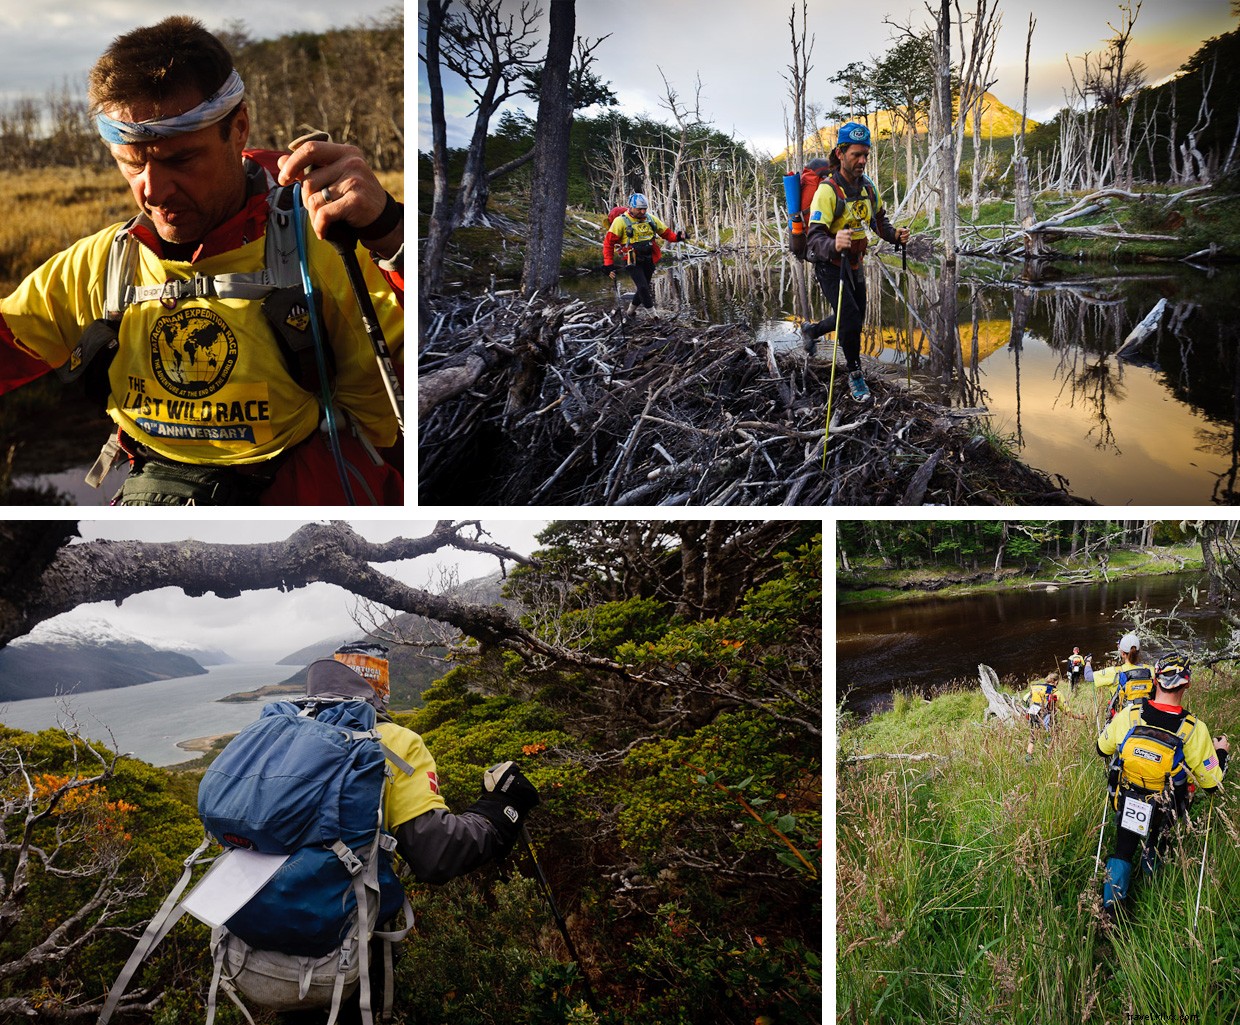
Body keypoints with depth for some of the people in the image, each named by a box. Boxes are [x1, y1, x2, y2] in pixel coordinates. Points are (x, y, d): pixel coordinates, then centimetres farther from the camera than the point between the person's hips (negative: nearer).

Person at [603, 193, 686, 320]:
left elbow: (666, 233, 9)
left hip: (648, 261, 5)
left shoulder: (651, 219, 4)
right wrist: (609, 265, -14)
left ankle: (630, 312, 34)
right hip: (632, 261, -5)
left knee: (643, 289, 12)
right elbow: (608, 242, -8)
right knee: (643, 288, -17)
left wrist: (677, 237, -14)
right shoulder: (621, 221, -10)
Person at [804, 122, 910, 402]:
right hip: (830, 266, -7)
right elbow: (814, 238, -33)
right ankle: (854, 374, 3)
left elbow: (879, 221, 15)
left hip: (855, 264, 7)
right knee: (850, 318, -15)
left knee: (858, 318, 15)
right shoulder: (827, 191, -24)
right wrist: (834, 245, -54)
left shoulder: (868, 188, -1)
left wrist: (895, 234, -6)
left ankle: (813, 330, 41)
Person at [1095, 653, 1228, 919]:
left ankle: (1110, 908, 19)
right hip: (1163, 814, -1)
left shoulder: (1128, 715, -22)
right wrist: (1221, 752, 5)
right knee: (1154, 850, 29)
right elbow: (1211, 784, -14)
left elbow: (1103, 749, -2)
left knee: (1123, 851, 19)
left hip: (1125, 804, 1)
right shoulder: (1195, 730, -28)